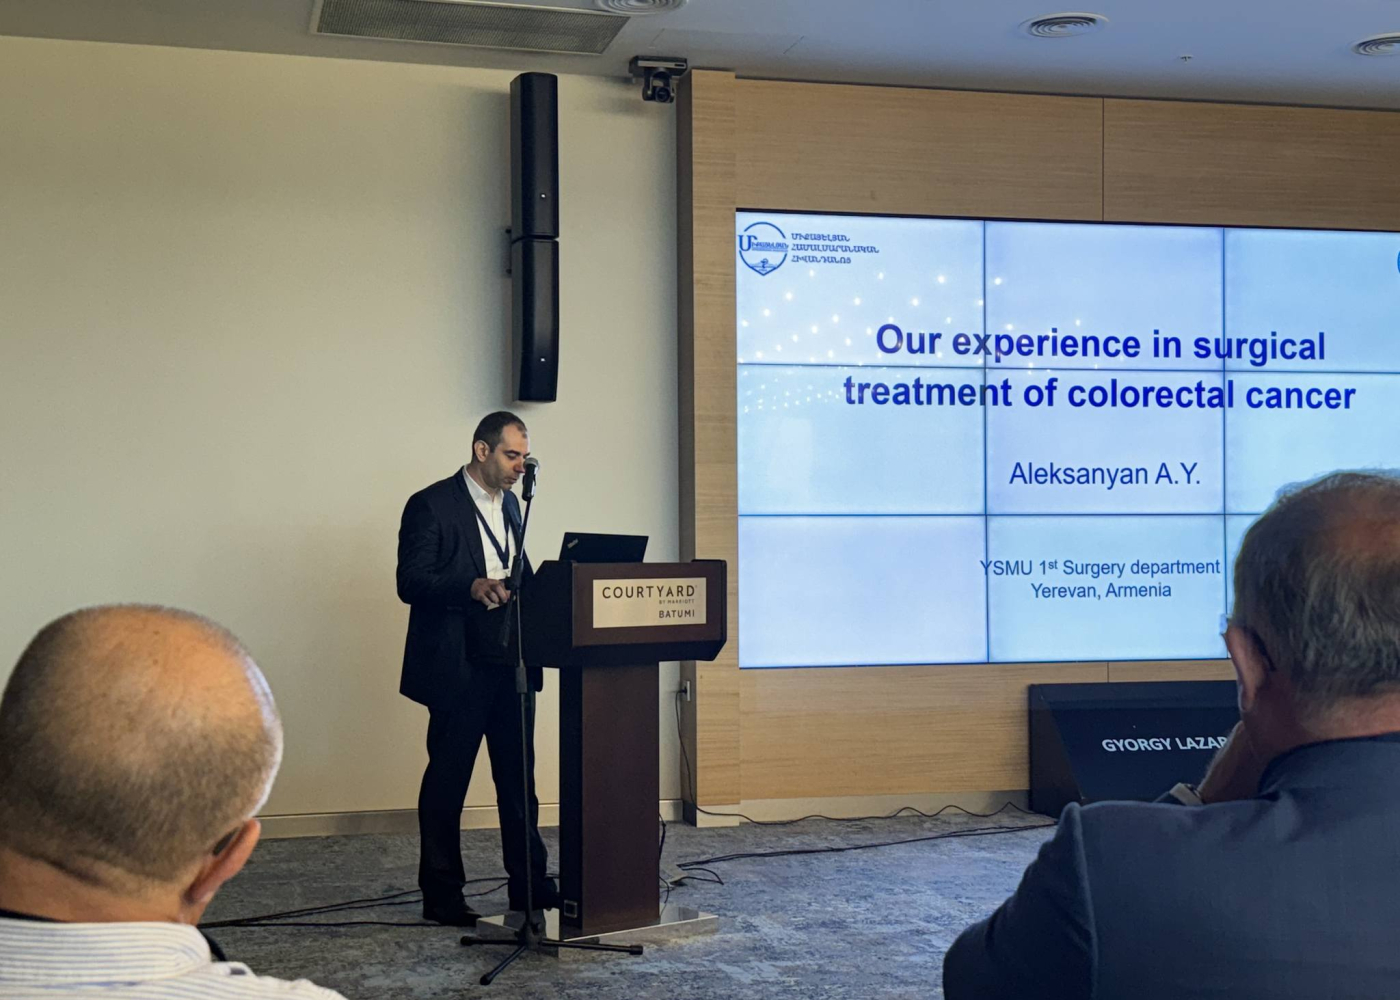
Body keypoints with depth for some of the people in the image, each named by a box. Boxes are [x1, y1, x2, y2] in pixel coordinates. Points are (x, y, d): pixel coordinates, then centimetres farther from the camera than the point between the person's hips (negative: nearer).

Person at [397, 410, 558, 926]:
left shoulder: (509, 503, 16)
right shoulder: (431, 505, -8)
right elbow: (410, 583, -14)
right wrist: (473, 587, -28)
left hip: (510, 662, 7)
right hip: (459, 666, -7)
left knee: (518, 776, 11)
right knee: (447, 780, 2)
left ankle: (530, 884, 19)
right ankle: (441, 895, 12)